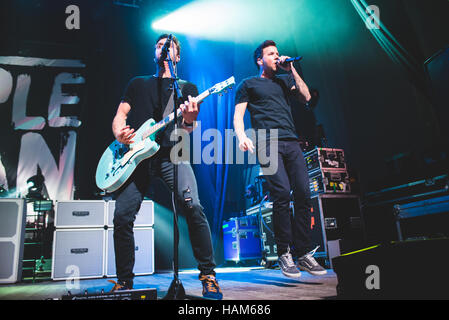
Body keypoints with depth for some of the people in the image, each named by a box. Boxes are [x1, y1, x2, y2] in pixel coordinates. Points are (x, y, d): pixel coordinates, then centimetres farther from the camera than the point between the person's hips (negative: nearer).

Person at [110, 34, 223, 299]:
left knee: (193, 207, -21)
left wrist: (189, 120, -20)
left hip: (170, 153, -2)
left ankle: (208, 275, -6)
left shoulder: (187, 88, 18)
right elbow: (120, 115, 18)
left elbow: (186, 128, 4)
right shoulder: (139, 84, 24)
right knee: (122, 216, -8)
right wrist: (119, 133, -5)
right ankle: (124, 281, 12)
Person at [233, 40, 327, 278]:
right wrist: (241, 136, -14)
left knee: (303, 194, -6)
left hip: (291, 142, 5)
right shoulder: (248, 85, 16)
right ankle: (284, 254, -7)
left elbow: (306, 97, 16)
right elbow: (238, 115, 6)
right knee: (282, 193, -19)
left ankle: (304, 254, 4)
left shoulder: (285, 79, 28)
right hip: (267, 143, -4)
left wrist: (291, 70, 14)